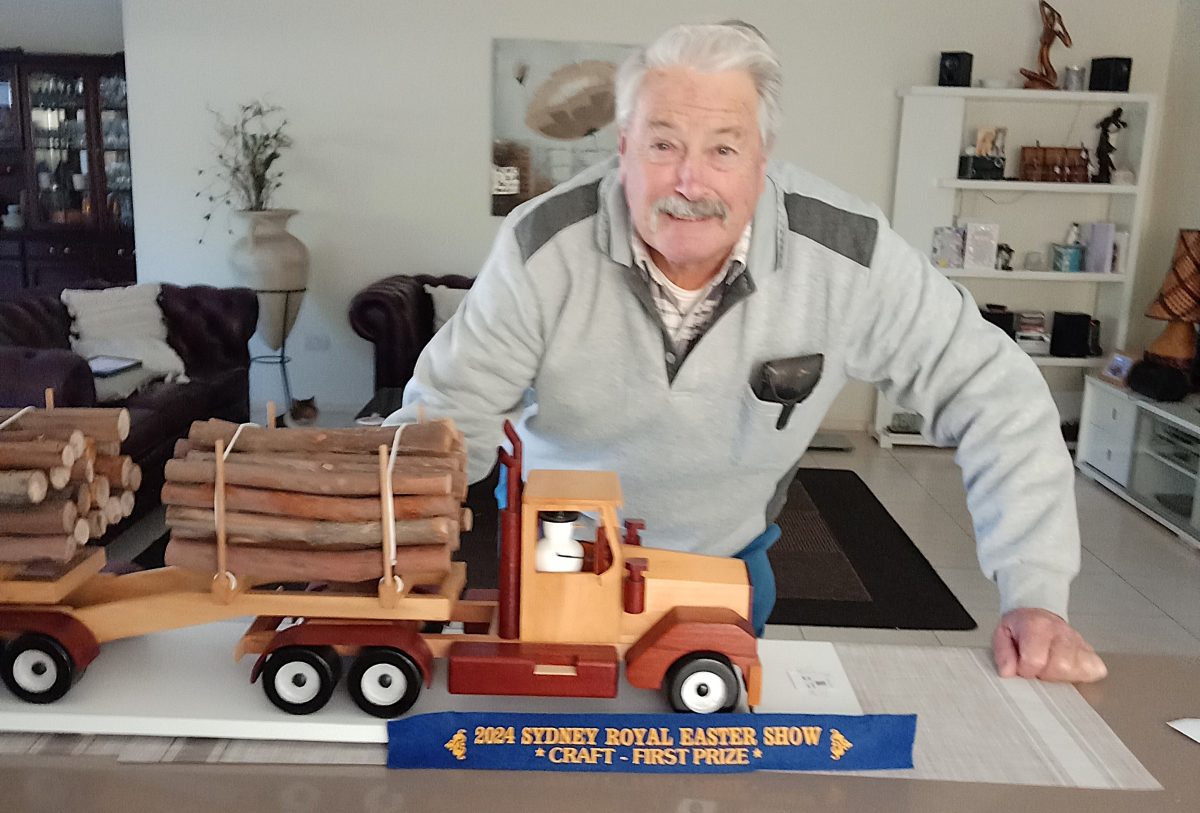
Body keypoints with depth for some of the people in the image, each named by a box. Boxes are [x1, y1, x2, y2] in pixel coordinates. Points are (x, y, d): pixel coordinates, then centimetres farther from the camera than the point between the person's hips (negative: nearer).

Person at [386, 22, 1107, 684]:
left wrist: (1034, 593, -22)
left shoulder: (848, 254, -27)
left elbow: (997, 396, -18)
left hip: (729, 564, 1)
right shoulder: (545, 246, -27)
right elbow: (448, 417, -20)